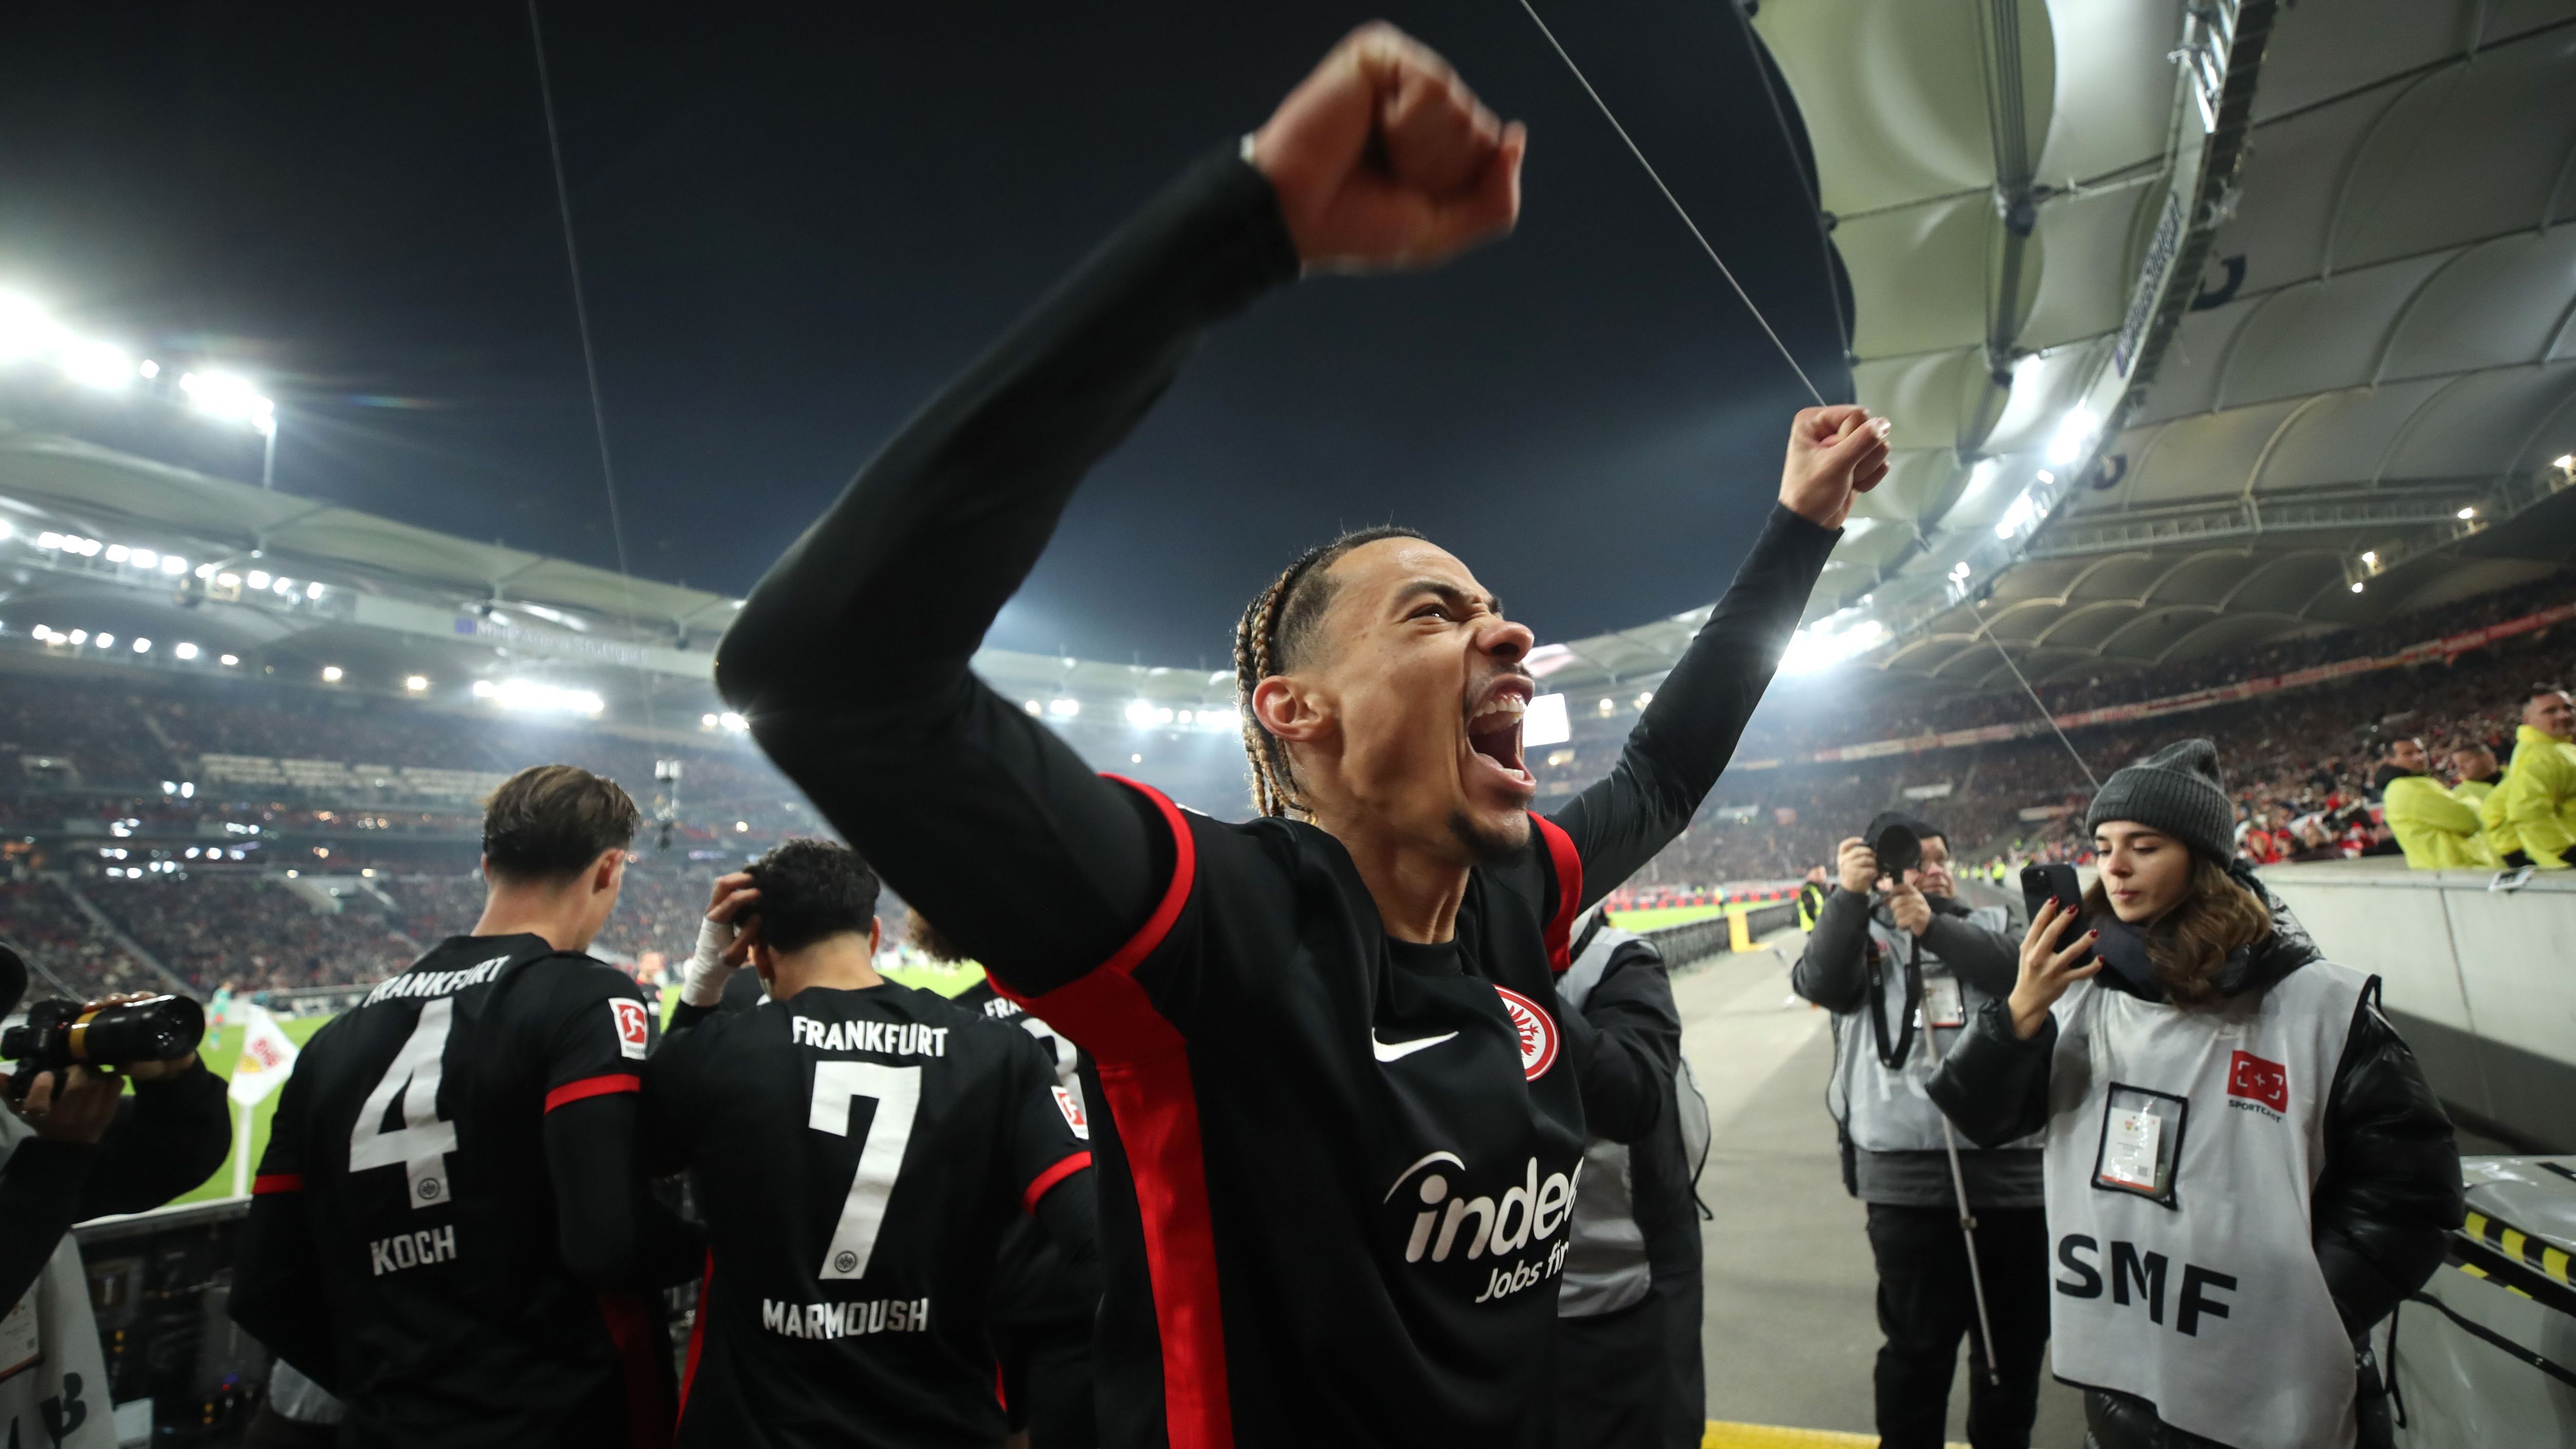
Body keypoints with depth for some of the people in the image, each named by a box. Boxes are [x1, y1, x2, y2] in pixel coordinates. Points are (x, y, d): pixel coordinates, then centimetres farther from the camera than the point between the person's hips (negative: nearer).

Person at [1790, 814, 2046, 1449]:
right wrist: (1849, 894, -25)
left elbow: (2022, 970, -9)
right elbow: (1820, 981, -15)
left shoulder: (1993, 924, 12)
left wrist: (1933, 926, -20)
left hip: (2012, 1163, 3)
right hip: (1908, 1175, -3)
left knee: (2016, 1337, 18)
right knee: (1920, 1342, 8)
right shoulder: (1863, 936, 5)